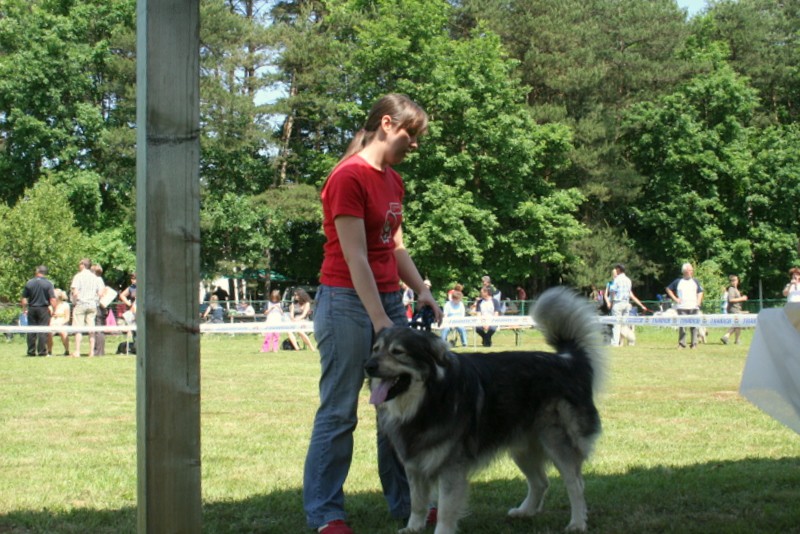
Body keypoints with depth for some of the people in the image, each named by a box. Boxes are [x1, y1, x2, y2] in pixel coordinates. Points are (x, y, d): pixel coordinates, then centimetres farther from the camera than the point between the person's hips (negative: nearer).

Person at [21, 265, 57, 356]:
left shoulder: (29, 283, 2)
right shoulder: (48, 284, -6)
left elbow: (24, 298, 5)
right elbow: (53, 299, -11)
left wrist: (24, 309, 18)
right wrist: (54, 310, -1)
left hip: (31, 309, 2)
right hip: (44, 309, -2)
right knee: (43, 331, 0)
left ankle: (31, 351, 9)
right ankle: (42, 351, -3)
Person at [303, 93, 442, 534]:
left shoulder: (393, 180, 13)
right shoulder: (348, 178, -14)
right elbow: (355, 258, -18)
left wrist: (421, 291, 3)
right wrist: (381, 322, -22)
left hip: (389, 298, 9)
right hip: (348, 301, -9)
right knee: (339, 411, -4)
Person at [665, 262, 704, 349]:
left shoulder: (695, 281, 12)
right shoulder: (678, 281, 4)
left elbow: (700, 292, 21)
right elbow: (668, 289, 12)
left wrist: (699, 301, 6)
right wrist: (674, 298, 3)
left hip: (693, 307, 2)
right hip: (682, 307, -2)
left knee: (693, 326, -1)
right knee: (682, 326, -4)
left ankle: (694, 343, 4)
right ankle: (681, 344, 1)